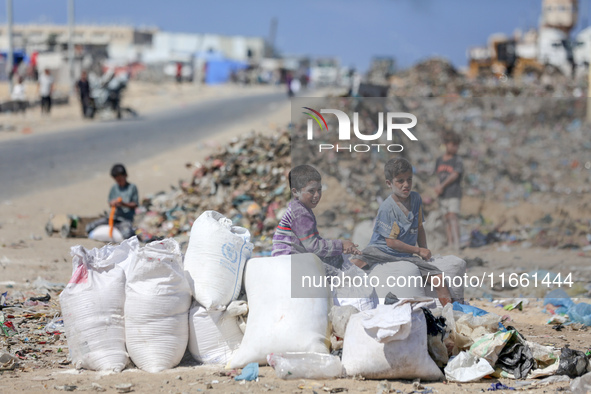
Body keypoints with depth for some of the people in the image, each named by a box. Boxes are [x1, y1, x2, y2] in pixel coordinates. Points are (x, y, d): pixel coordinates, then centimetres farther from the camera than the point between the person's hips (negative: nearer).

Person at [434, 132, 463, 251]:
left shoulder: (457, 160, -2)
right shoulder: (439, 160, 13)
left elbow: (455, 175, -12)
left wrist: (442, 185, -18)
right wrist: (438, 187, -3)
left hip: (454, 194, -5)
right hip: (443, 195, 5)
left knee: (453, 218, -14)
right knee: (447, 219, 6)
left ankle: (456, 245, -18)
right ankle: (450, 244, 10)